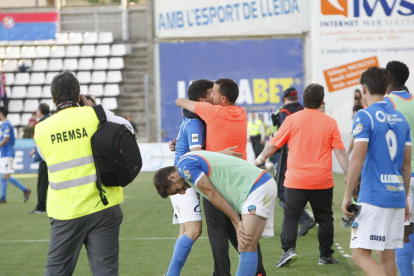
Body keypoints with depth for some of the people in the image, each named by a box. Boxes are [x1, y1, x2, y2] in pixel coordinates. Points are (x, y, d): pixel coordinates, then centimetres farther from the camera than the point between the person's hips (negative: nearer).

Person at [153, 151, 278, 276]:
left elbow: (212, 194, -9)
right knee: (248, 246, 9)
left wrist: (237, 222, -5)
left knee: (246, 247, -16)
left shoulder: (185, 166, -7)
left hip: (258, 188, -10)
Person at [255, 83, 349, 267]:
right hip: (322, 181, 1)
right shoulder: (330, 122, 0)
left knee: (291, 216, 4)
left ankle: (289, 249, -13)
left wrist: (259, 160, 19)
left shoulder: (292, 119, -2)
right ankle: (325, 256, 16)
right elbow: (340, 151, -2)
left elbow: (273, 144, 4)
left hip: (296, 180, -1)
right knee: (325, 218, 12)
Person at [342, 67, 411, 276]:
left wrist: (347, 196, -10)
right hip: (397, 196, 7)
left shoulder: (364, 116, -8)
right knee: (387, 256, 11)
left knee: (360, 254, -7)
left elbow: (358, 159, -15)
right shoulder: (400, 119, 13)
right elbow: (407, 163, 16)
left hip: (373, 196, -7)